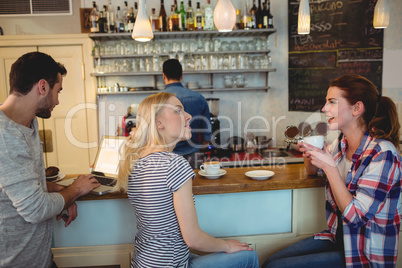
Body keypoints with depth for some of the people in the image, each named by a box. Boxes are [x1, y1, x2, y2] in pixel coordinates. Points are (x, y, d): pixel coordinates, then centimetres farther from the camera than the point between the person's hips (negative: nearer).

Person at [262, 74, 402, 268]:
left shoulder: (382, 154, -22)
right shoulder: (341, 144, 0)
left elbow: (356, 217, -23)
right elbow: (312, 170, 20)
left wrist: (329, 167, -25)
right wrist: (310, 153, -4)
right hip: (338, 237, 7)